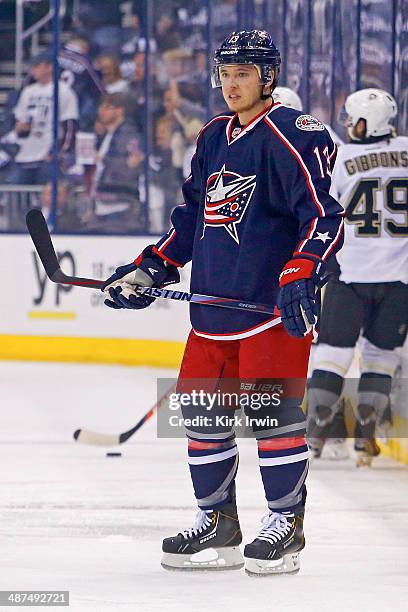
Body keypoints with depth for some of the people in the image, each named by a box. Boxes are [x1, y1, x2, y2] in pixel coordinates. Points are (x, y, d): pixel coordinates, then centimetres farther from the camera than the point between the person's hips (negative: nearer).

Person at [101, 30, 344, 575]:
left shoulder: (292, 136, -9)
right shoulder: (213, 139, 16)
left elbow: (324, 216, -15)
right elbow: (193, 217, 24)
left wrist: (301, 275, -26)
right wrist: (149, 269, 17)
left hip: (275, 306, -8)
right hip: (214, 302, 8)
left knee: (273, 409, -9)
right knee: (201, 408, 8)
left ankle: (286, 523, 2)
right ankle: (217, 524, 18)